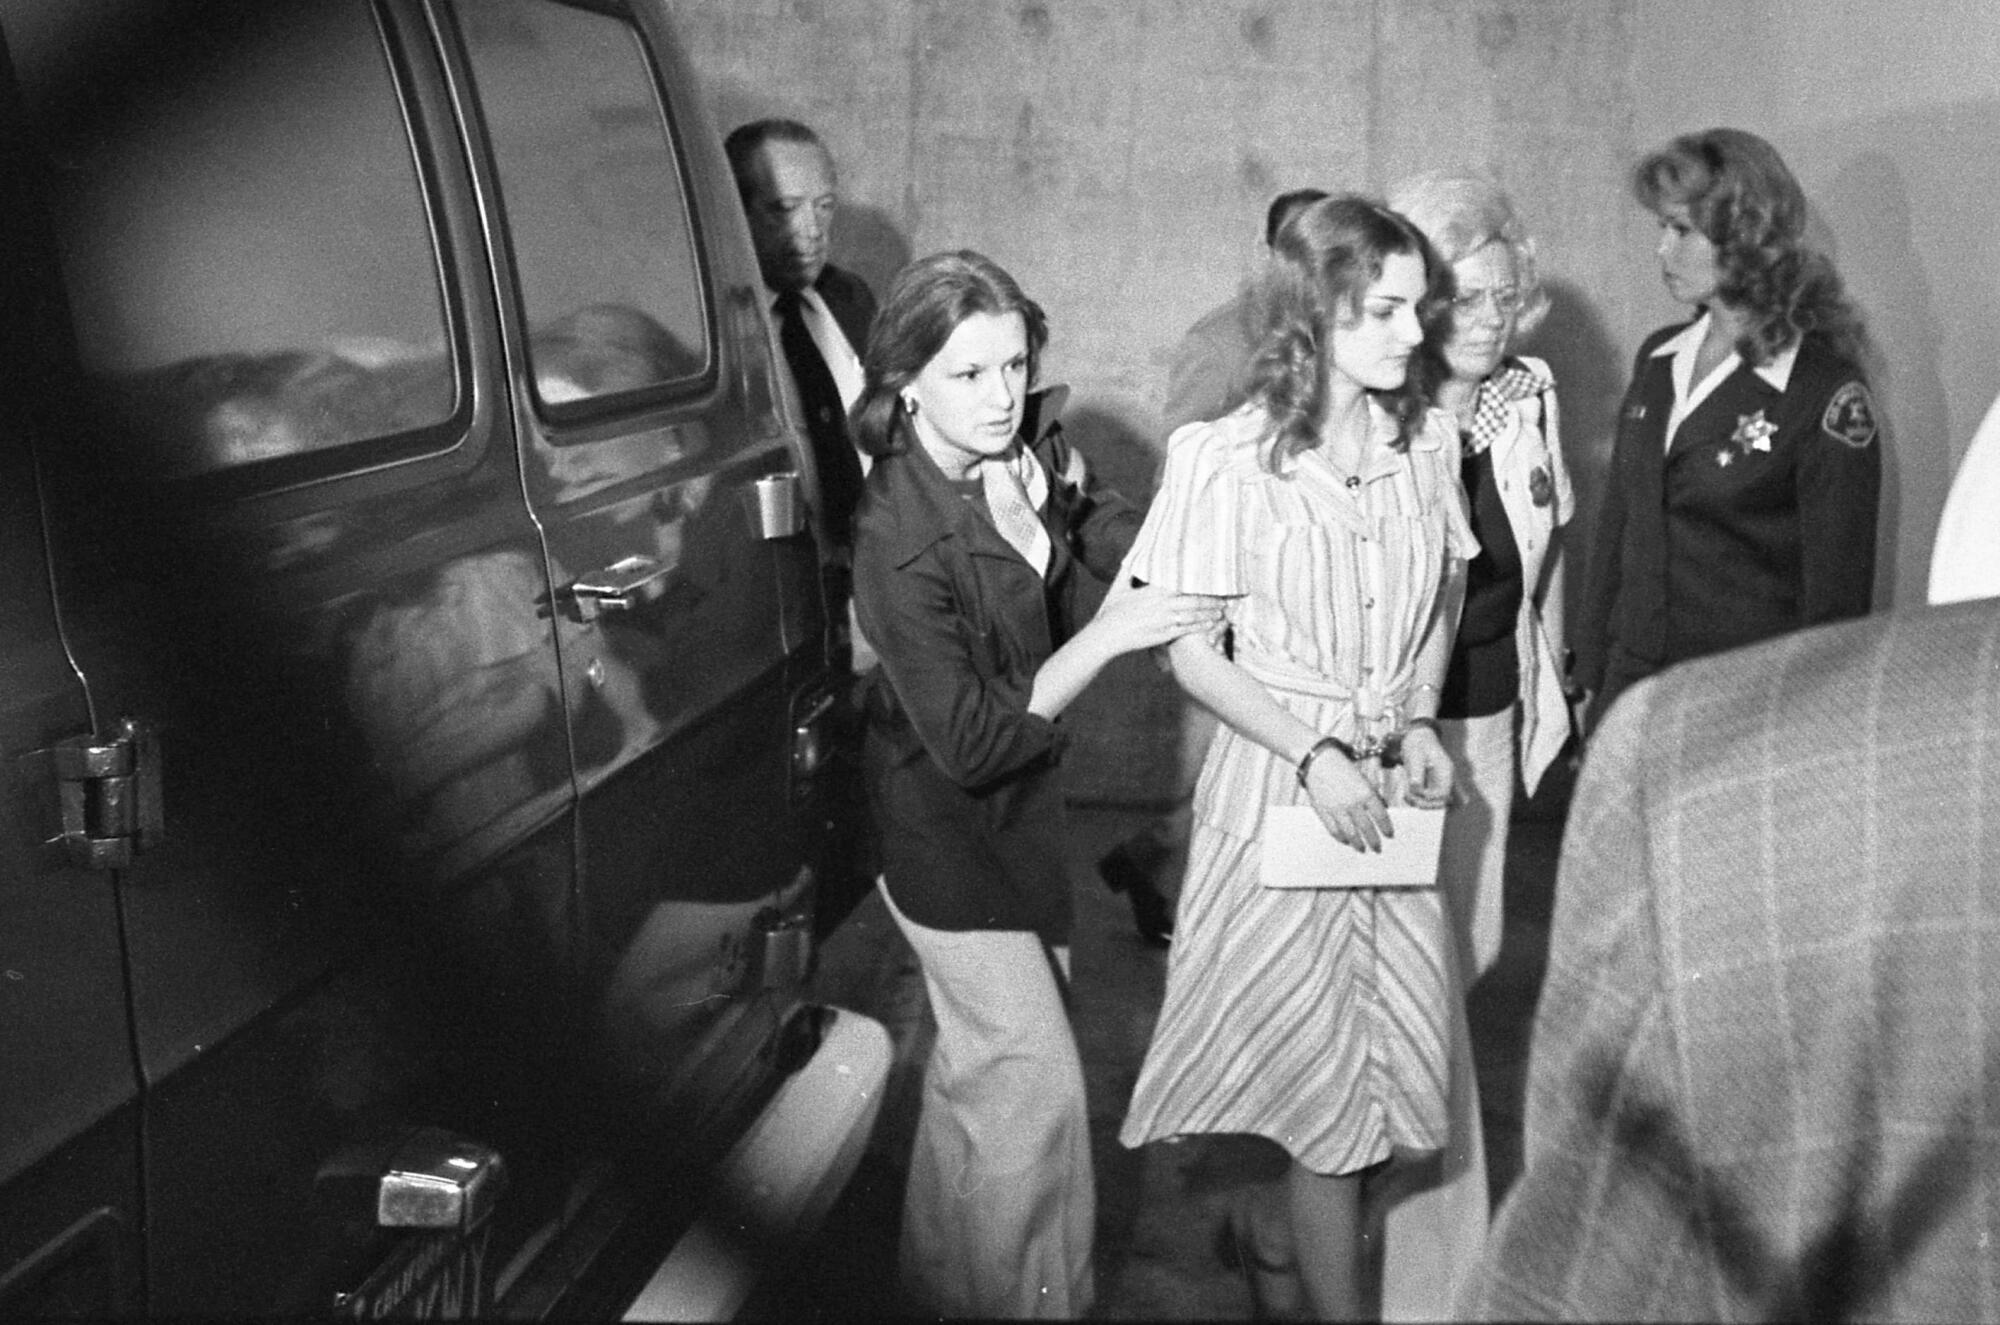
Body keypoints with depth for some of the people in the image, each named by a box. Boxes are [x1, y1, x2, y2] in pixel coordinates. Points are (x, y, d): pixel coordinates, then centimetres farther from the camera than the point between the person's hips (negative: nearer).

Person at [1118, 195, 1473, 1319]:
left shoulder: (1428, 440, 0)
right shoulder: (1227, 461, -14)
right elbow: (1191, 650, -9)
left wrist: (1421, 718, -2)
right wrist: (1314, 754, -18)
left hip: (1391, 788, 5)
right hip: (1278, 785, -5)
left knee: (1395, 1052, 11)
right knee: (1316, 1068, 4)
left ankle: (1275, 1234, 35)